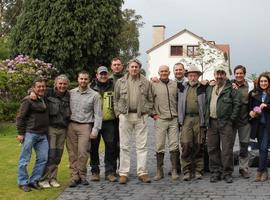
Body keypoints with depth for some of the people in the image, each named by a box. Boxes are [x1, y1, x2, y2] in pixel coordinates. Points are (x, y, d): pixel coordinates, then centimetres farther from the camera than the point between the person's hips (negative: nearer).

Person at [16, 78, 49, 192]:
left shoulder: (45, 100, 15)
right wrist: (20, 133, -12)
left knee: (43, 158, 6)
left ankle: (34, 181, 17)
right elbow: (20, 117, -8)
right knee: (24, 159, 0)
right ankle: (23, 183, 10)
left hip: (42, 135, 7)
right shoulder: (28, 100, -7)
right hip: (30, 133, -7)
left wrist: (46, 131, 18)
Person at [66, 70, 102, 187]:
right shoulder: (71, 93, 9)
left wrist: (95, 130, -6)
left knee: (82, 153, -7)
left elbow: (98, 114, 1)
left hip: (85, 126, -2)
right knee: (72, 153, 1)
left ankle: (82, 176, 9)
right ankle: (74, 176, 7)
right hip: (71, 125, 2)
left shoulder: (94, 95, 3)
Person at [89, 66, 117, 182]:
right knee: (94, 147, 4)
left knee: (110, 146, -1)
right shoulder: (91, 88, 4)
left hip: (109, 122, 1)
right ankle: (95, 171, 15)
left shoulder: (113, 87, 7)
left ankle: (110, 172, 7)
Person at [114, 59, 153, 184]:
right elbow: (116, 99, 10)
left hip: (141, 116, 0)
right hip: (125, 116, 0)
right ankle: (123, 173, 8)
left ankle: (142, 172, 8)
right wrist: (118, 112, 1)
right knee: (124, 146, 3)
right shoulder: (120, 82, 8)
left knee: (142, 145, 2)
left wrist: (147, 112, 0)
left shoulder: (146, 82, 8)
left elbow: (150, 100, 10)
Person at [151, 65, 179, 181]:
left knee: (174, 145, 0)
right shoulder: (154, 85, 2)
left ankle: (174, 171, 6)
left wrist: (178, 113, 8)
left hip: (173, 119, 2)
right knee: (159, 146, 0)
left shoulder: (175, 84, 10)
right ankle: (159, 172, 8)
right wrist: (153, 114, -2)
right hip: (160, 119, -2)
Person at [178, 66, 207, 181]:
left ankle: (198, 171, 10)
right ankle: (187, 171, -2)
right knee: (186, 145, -7)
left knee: (199, 146, 2)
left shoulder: (203, 88, 7)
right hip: (186, 119, 0)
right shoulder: (182, 87, 12)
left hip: (199, 119, 0)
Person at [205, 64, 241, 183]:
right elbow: (206, 103, 21)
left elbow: (237, 103, -4)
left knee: (227, 150, -3)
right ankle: (215, 172, 17)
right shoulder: (209, 88, 15)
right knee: (212, 149, 8)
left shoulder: (230, 88, -1)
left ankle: (227, 173, 7)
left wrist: (232, 118, -8)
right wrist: (207, 118, 11)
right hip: (211, 122, 5)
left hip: (225, 123, -5)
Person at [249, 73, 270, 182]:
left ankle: (260, 171, -8)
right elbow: (249, 106, 10)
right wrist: (251, 112, -9)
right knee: (261, 147, 8)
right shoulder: (254, 93, 9)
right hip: (258, 124, 3)